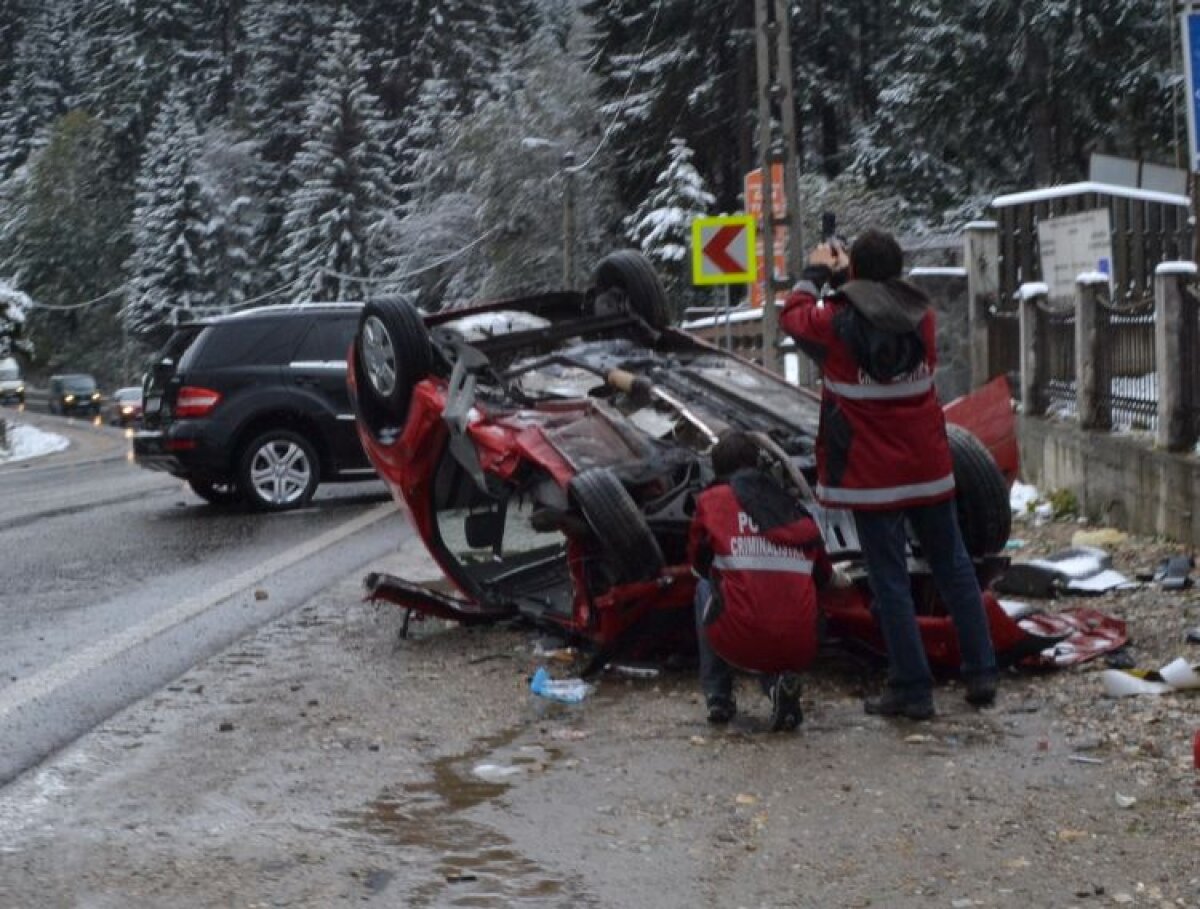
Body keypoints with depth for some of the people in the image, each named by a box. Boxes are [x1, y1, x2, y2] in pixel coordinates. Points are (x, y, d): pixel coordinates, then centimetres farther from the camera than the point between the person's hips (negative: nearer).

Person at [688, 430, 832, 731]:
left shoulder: (711, 500, 8)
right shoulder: (795, 508, 14)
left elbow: (699, 564, 22)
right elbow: (823, 576, 24)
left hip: (739, 642, -2)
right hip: (800, 648, 2)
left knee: (704, 588, 28)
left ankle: (717, 697, 24)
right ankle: (779, 681, 5)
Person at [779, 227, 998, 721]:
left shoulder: (837, 324, -12)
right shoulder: (921, 318, -1)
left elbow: (792, 314, 9)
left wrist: (816, 273, 24)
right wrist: (843, 278, 27)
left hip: (873, 476, -4)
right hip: (929, 468, 4)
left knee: (890, 580, 1)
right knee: (954, 568, 15)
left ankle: (912, 688, 2)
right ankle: (981, 674, 18)